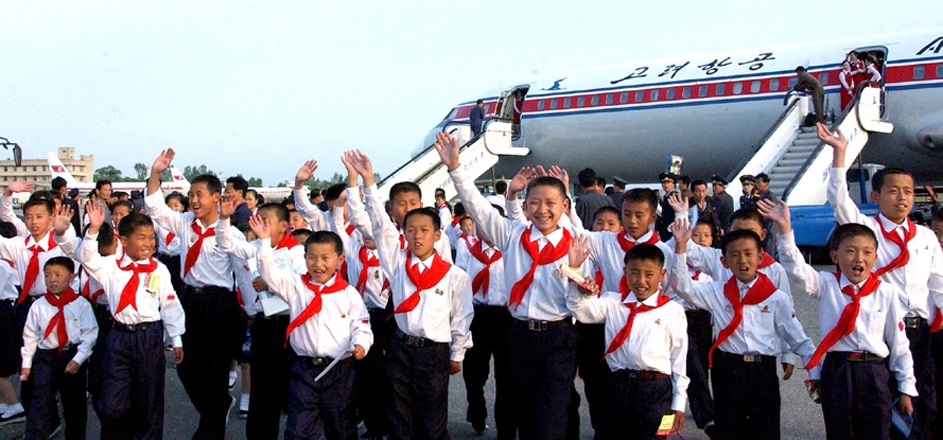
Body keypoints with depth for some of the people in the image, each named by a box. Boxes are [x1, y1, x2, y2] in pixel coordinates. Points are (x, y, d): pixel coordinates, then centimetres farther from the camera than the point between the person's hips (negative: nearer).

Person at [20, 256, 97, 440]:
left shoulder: (81, 304, -4)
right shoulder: (38, 306, 1)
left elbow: (90, 334, -7)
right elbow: (30, 336, 5)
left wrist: (78, 359, -13)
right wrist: (26, 363, 5)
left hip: (73, 358, 0)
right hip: (45, 358, 0)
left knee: (75, 403, 12)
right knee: (40, 402, -9)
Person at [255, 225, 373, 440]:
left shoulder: (349, 294, 0)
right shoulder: (295, 286, 4)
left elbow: (361, 327, 0)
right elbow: (270, 273, -6)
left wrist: (360, 344, -20)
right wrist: (265, 241, -15)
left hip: (339, 370, -1)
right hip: (304, 368, 1)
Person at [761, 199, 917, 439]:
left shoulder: (887, 292, 2)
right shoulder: (827, 285, 2)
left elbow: (898, 343, 6)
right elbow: (797, 269, -14)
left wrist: (906, 388, 7)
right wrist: (785, 230, -27)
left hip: (875, 373, 0)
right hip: (836, 371, 0)